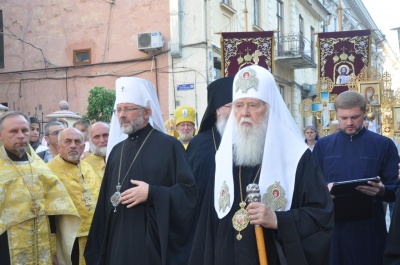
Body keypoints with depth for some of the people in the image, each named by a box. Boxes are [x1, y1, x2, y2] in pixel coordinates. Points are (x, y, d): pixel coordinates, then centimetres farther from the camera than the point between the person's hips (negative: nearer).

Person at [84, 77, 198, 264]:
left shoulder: (169, 146, -6)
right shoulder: (116, 150, 11)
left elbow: (189, 192, -11)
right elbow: (106, 201, 14)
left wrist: (151, 193, -20)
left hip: (156, 246, -5)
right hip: (119, 245, 5)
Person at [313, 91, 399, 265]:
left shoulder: (384, 145, 3)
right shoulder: (322, 145, 8)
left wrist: (381, 190, -21)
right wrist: (324, 189, -15)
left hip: (370, 226, -1)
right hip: (331, 226, 1)